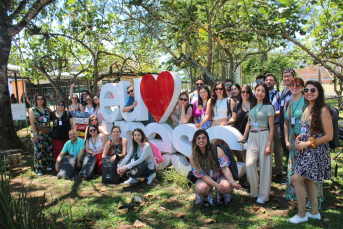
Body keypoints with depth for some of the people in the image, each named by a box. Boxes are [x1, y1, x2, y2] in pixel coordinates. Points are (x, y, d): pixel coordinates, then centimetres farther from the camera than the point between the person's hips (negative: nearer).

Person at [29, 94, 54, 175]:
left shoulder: (47, 109, 12)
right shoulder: (32, 110, 1)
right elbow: (32, 123, -6)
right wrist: (35, 134, -14)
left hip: (47, 132, 4)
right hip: (38, 133, -4)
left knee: (49, 148, 7)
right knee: (38, 150, -4)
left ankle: (48, 165, 22)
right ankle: (39, 169, 3)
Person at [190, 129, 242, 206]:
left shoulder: (217, 150, -11)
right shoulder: (193, 157, -11)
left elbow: (224, 168, -16)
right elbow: (202, 175, -14)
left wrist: (232, 182, -31)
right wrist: (217, 185, -26)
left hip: (219, 176, 1)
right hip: (205, 179, 0)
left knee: (227, 187, -32)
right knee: (202, 188, -35)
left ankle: (219, 194, 7)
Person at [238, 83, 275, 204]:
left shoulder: (268, 107, -4)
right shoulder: (252, 106, 11)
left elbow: (271, 128, -6)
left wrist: (269, 145, -12)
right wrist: (244, 137, 17)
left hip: (263, 136, -4)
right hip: (252, 136, 4)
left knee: (264, 165, 1)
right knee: (249, 164, -7)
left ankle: (263, 195, 15)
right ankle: (254, 190, 15)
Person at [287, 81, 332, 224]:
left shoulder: (323, 110, -15)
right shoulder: (307, 108, 9)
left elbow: (329, 136, -16)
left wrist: (307, 143, -16)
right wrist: (299, 138, 2)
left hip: (316, 151, -8)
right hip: (306, 150, 8)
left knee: (296, 180, -7)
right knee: (308, 180, 15)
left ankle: (301, 214, 9)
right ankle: (314, 212, 30)